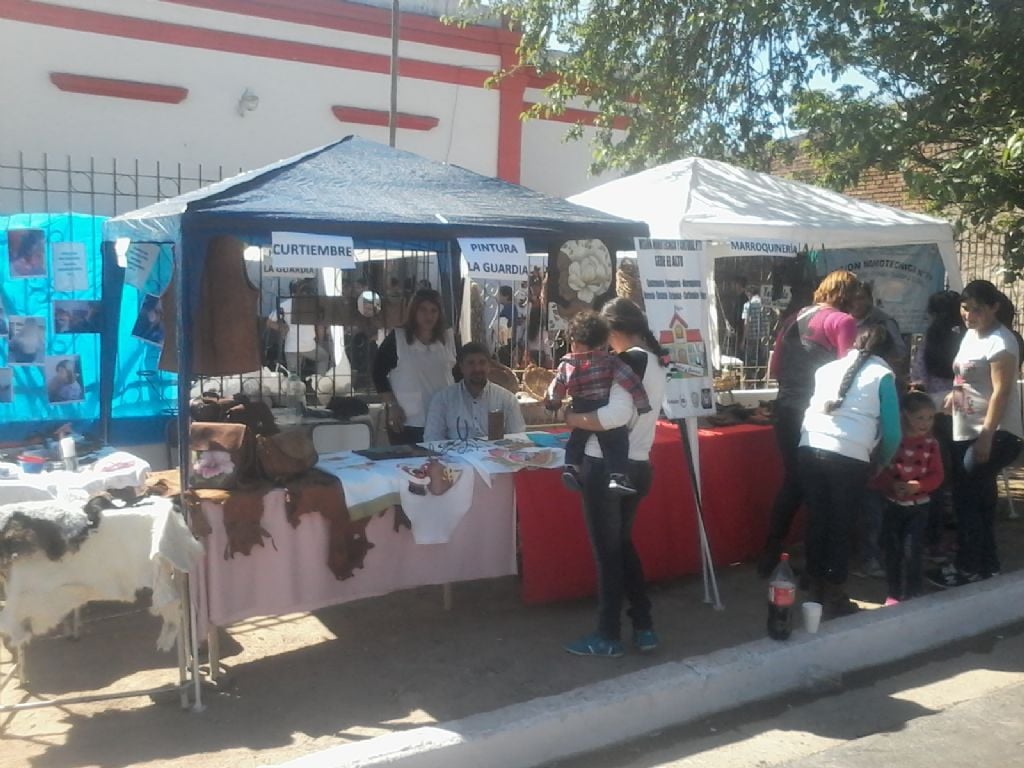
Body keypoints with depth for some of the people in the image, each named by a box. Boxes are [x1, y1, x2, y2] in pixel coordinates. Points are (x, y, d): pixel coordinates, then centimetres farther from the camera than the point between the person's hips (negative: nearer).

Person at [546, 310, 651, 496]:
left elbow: (556, 389, 11)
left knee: (577, 438, 28)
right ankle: (618, 477, -8)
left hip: (581, 416, 3)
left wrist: (552, 403, 32)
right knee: (615, 444, 5)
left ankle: (571, 467, 19)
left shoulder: (566, 364, 0)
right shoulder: (610, 361, -8)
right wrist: (642, 404, -6)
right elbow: (631, 381, -14)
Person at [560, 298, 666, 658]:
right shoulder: (655, 361, 12)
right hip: (637, 465, 9)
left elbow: (617, 414, -29)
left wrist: (574, 419, -15)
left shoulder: (629, 360, -16)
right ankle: (644, 628, 27)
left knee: (607, 552, 4)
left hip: (607, 466, -9)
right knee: (623, 544, 22)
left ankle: (608, 637, 17)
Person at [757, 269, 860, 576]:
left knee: (793, 482, 18)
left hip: (785, 409, 6)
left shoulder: (796, 317, 13)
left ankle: (769, 557, 21)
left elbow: (775, 366, 16)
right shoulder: (843, 321, -7)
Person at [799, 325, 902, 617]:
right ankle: (835, 597, 16)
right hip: (849, 456, -4)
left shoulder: (827, 368, 22)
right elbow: (891, 431, 7)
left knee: (816, 520, 14)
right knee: (840, 525, 8)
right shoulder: (882, 375, 10)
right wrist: (884, 462, 23)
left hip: (810, 449, 4)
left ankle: (816, 590, 26)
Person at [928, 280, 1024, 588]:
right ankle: (985, 564, 25)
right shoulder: (971, 334, 11)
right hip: (967, 432, 9)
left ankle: (968, 569, 5)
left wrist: (986, 436, -24)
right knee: (977, 499, 14)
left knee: (967, 498, -6)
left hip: (995, 435, -9)